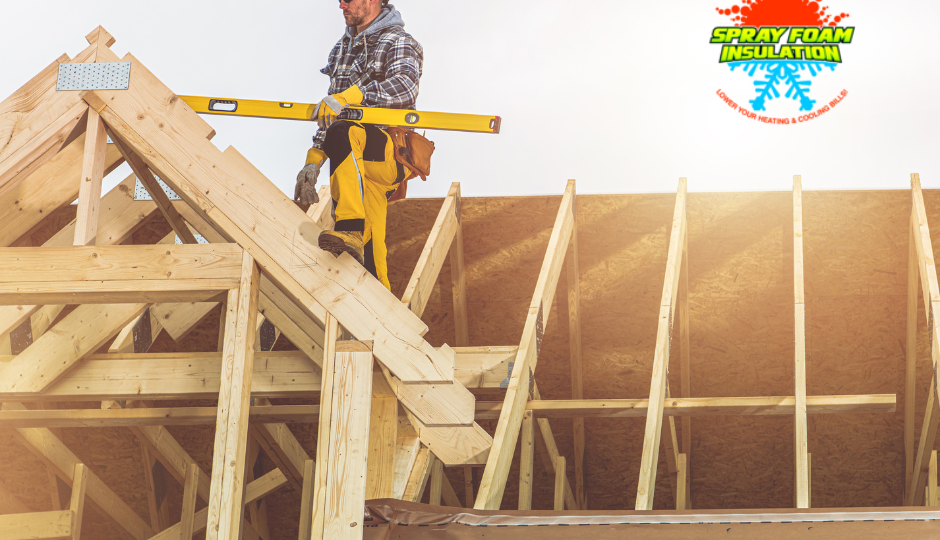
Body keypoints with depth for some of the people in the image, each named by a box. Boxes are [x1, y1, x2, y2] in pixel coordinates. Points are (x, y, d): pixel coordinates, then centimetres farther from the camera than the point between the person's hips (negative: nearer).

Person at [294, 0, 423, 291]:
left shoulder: (398, 43, 1)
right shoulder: (342, 48, 23)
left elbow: (404, 87, -22)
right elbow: (330, 114, 25)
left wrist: (348, 96, -32)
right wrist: (313, 161, 14)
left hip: (391, 152, -7)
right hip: (357, 163, 7)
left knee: (341, 134, -37)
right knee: (369, 256, -2)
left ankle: (351, 231, -47)